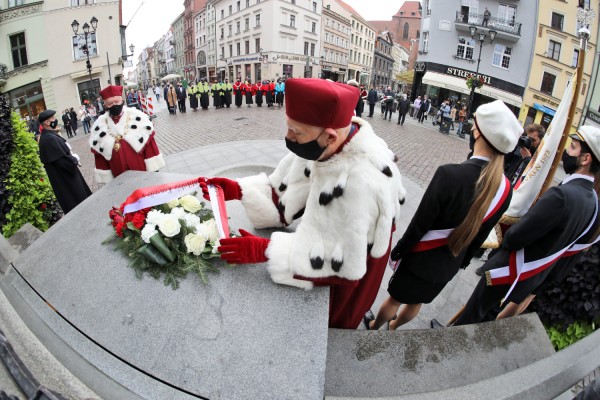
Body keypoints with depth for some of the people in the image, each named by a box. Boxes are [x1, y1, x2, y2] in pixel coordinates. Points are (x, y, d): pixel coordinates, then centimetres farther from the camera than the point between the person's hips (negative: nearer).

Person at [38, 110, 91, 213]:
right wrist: (75, 159, -10)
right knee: (80, 201, 4)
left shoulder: (48, 136, 6)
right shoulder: (49, 139, -26)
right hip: (65, 179, -10)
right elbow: (63, 161, -28)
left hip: (66, 176, 10)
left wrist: (73, 159, -1)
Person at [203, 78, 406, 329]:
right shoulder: (327, 147, -19)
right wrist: (238, 190, -17)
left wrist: (265, 250, -33)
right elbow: (288, 195, -6)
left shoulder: (361, 184, -42)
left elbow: (340, 261, -34)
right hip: (325, 239, 6)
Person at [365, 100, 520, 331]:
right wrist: (461, 262, 17)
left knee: (395, 299, 22)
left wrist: (397, 251, -7)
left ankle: (374, 327, 48)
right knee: (416, 303, 28)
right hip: (450, 264, 5)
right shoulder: (505, 190, -14)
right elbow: (479, 237, 0)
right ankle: (393, 326, 54)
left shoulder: (450, 174, -33)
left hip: (422, 259, -5)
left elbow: (419, 224, -24)